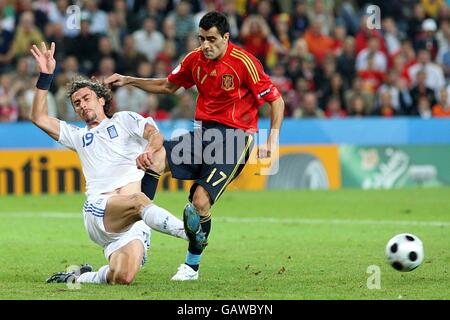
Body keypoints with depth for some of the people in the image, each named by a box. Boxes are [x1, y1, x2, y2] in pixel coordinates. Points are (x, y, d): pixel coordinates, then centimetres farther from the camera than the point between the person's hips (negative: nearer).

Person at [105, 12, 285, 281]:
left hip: (235, 137, -6)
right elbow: (168, 86, 23)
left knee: (201, 202, -18)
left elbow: (277, 100, -6)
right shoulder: (195, 59, 6)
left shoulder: (244, 62, -12)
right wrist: (128, 81, 16)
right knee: (149, 161, -16)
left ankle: (192, 266, 2)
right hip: (204, 132, 6)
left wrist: (272, 139, -16)